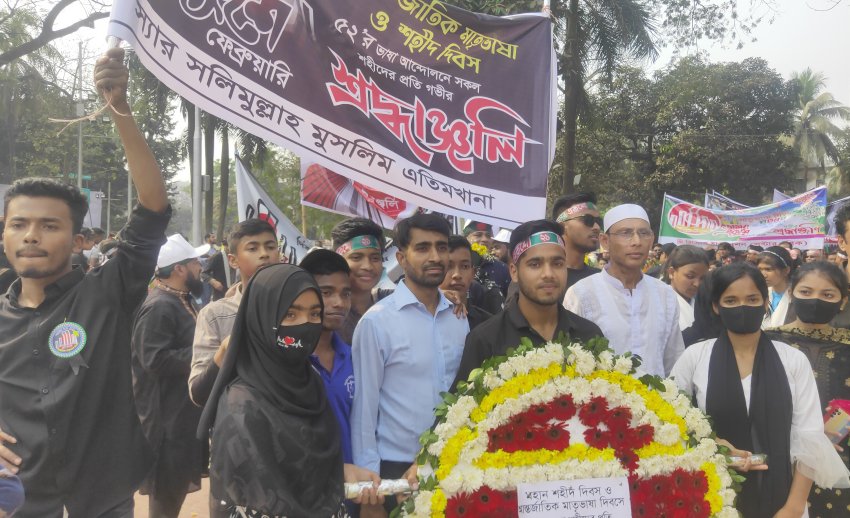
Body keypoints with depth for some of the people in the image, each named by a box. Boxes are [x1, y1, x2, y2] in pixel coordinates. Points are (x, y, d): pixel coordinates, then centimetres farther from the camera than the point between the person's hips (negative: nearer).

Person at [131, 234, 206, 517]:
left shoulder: (180, 300, 13)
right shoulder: (159, 307, -21)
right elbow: (156, 360, -29)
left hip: (183, 411, 10)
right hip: (167, 416, -10)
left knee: (177, 483, 20)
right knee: (167, 493, 1)